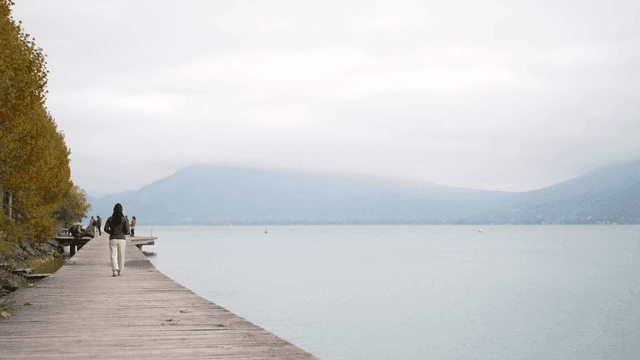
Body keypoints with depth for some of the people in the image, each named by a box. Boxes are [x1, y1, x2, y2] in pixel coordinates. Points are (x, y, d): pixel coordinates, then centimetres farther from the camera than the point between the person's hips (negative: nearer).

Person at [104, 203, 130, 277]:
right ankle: (120, 272, 16)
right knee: (121, 256, 11)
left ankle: (115, 271, -16)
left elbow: (106, 229, -6)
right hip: (121, 239, 0)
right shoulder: (124, 219, -4)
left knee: (113, 256, 1)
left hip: (112, 239, 0)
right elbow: (127, 230, -9)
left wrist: (112, 232, 12)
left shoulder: (110, 218, -1)